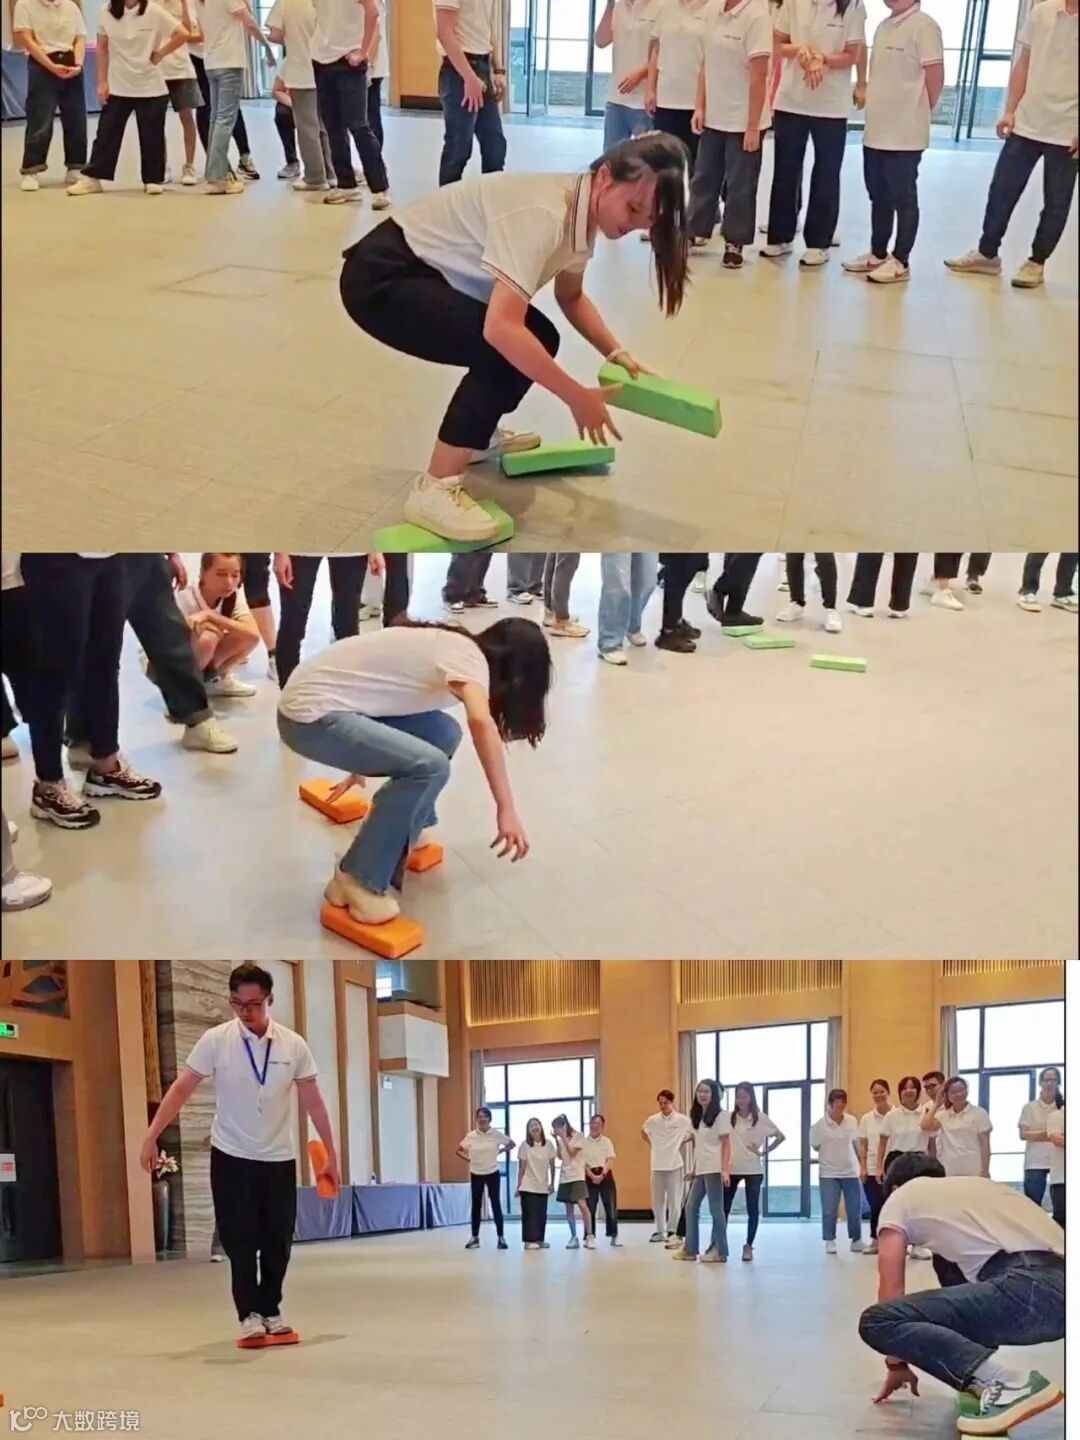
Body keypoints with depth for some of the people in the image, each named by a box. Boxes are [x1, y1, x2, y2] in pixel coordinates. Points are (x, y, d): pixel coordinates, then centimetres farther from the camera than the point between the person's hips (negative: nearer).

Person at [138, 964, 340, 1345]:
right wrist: (151, 1137, -15)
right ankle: (249, 1313, 10)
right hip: (232, 1157, -2)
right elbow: (182, 1089, -9)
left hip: (280, 1159, 2)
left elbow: (313, 1102, 1)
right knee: (240, 1240, -1)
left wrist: (331, 1154, 2)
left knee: (278, 1241, 7)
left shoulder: (294, 1045, -4)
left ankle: (271, 1310, 23)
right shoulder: (215, 1040, -9)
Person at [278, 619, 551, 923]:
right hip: (311, 715, -10)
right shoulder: (470, 657, -11)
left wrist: (364, 760, 46)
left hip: (330, 704, 10)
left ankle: (402, 833, 28)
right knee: (430, 766, -20)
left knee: (443, 735, 11)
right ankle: (357, 881, -10)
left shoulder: (450, 646, 17)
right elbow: (481, 723, -30)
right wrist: (506, 810, -30)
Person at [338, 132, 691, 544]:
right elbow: (501, 328, -39)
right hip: (382, 278, -10)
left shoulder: (583, 211, -1)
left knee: (536, 340, 10)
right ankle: (434, 489, -16)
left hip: (426, 272, 10)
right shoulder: (543, 213, -30)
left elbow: (571, 297, 16)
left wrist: (616, 352, 1)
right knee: (505, 348, -23)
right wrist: (578, 397, -30)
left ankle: (478, 434, 33)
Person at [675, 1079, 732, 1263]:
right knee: (691, 1207, 8)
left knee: (715, 1208, -4)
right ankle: (690, 1249, 14)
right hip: (700, 1169, 8)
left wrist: (725, 1169, -18)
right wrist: (694, 1168, 12)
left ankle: (720, 1251, 1)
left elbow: (726, 1143, -10)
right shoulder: (698, 1116, 15)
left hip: (714, 1169, -8)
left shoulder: (720, 1115, -6)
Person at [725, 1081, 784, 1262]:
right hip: (731, 1168, 1)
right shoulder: (729, 1117, 2)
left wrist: (764, 1152, -4)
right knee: (724, 1207, 1)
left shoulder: (760, 1118, -2)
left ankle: (749, 1246, 10)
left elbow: (781, 1136, 2)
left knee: (753, 1209, 2)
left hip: (753, 1170, -1)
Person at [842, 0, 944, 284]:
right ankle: (878, 254, 26)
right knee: (879, 197, 15)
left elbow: (935, 75, -13)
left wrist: (916, 114, -5)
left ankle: (900, 262, 7)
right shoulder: (884, 26, 13)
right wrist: (879, 111, 13)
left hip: (904, 134, -8)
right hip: (876, 131, 8)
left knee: (903, 199, 0)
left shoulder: (923, 26, -12)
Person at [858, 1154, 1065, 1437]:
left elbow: (890, 1287, 18)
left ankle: (1009, 1382, -19)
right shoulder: (974, 1185, 37)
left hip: (1026, 1291, -8)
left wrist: (896, 1364, 29)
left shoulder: (901, 1197, 18)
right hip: (1062, 1292, 8)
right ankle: (987, 1379, 20)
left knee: (875, 1323, -8)